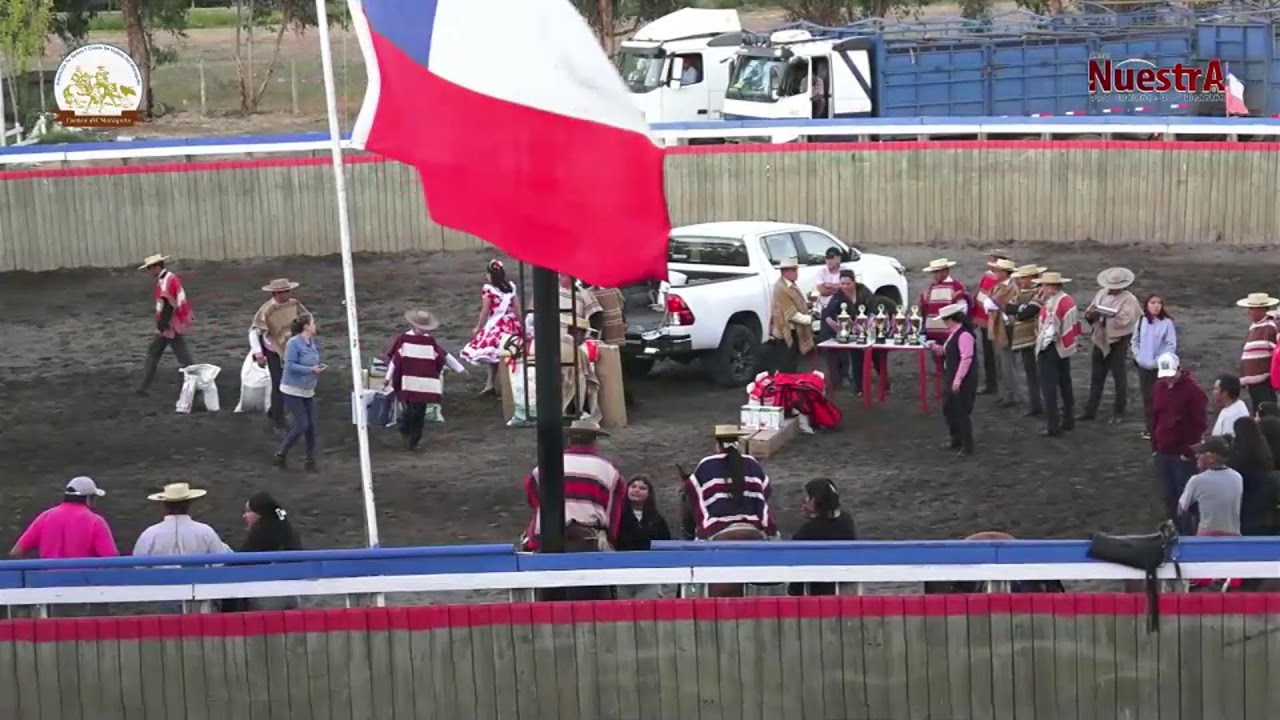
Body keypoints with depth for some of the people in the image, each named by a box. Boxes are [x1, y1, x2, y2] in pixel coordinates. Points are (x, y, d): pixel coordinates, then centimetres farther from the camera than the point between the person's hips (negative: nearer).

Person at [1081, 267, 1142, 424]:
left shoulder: (1128, 299, -10)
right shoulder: (1101, 294, 7)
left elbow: (1124, 320, -23)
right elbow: (1089, 313, 8)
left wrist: (1102, 315, -32)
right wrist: (1091, 314, -17)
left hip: (1118, 342, -6)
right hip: (1100, 340, 6)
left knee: (1119, 377, 5)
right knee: (1096, 377, 11)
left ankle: (1119, 412, 15)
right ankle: (1090, 410, 18)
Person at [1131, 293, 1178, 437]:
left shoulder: (1167, 323, -11)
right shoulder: (1141, 321, 3)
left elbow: (1171, 345, -10)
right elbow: (1135, 341, 11)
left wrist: (1159, 360, -15)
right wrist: (1138, 356, -1)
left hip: (1160, 367, -5)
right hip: (1143, 366, 5)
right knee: (1147, 398, 11)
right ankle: (1150, 428, 21)